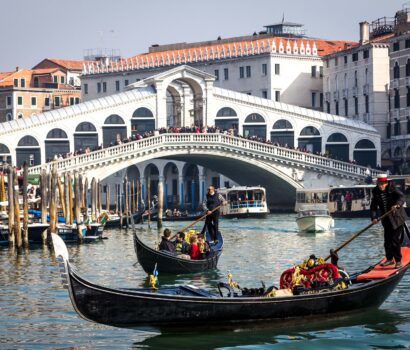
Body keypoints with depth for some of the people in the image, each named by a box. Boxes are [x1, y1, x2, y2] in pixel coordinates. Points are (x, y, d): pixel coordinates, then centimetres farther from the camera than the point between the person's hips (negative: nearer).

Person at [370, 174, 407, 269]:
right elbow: (373, 206, -1)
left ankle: (398, 261, 0)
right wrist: (374, 217, -17)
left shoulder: (392, 190, -13)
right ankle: (389, 259, 26)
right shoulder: (376, 192, 0)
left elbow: (401, 197, -30)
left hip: (397, 219, -5)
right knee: (387, 240, 9)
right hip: (387, 220, 5)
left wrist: (397, 204, -51)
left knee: (395, 240, -9)